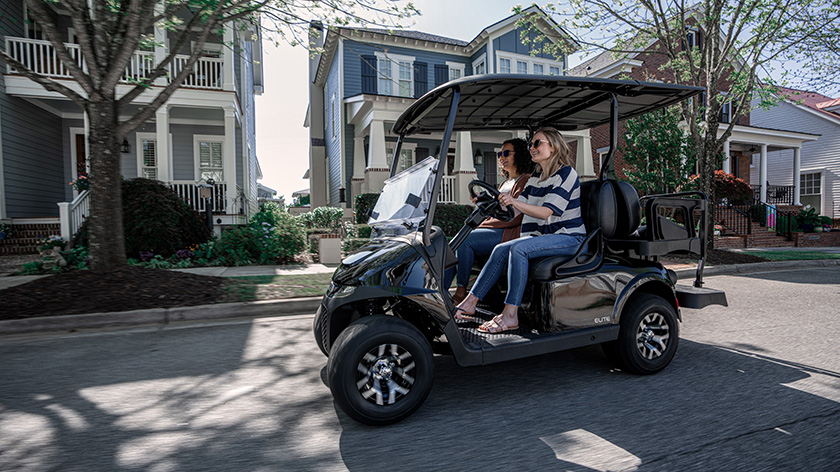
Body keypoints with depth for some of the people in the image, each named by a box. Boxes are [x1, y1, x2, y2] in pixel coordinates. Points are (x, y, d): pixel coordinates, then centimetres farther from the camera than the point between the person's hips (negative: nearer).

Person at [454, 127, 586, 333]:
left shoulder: (567, 174, -10)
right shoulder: (536, 178, 15)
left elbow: (545, 212, -21)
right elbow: (514, 209, 9)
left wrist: (515, 202, -35)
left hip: (569, 237, -7)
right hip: (544, 236, 8)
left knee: (518, 248, -31)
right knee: (501, 250, -13)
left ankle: (510, 316, -31)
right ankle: (469, 302, -15)